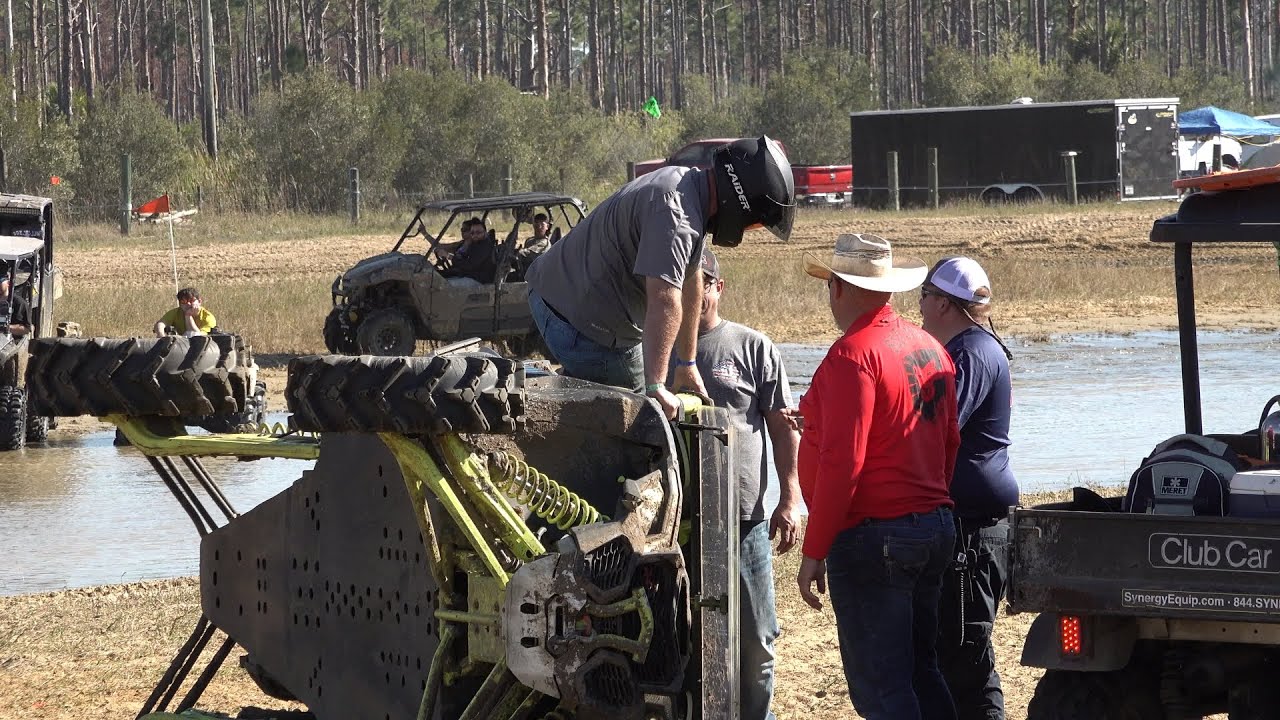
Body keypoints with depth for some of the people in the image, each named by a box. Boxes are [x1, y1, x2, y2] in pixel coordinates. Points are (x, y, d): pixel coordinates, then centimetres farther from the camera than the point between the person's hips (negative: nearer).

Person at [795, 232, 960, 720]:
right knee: (920, 673, 16)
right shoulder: (929, 349, 11)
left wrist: (814, 553, -15)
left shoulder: (853, 355, -15)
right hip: (935, 527, 9)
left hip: (874, 537, -9)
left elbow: (841, 461, -19)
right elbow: (949, 444, 19)